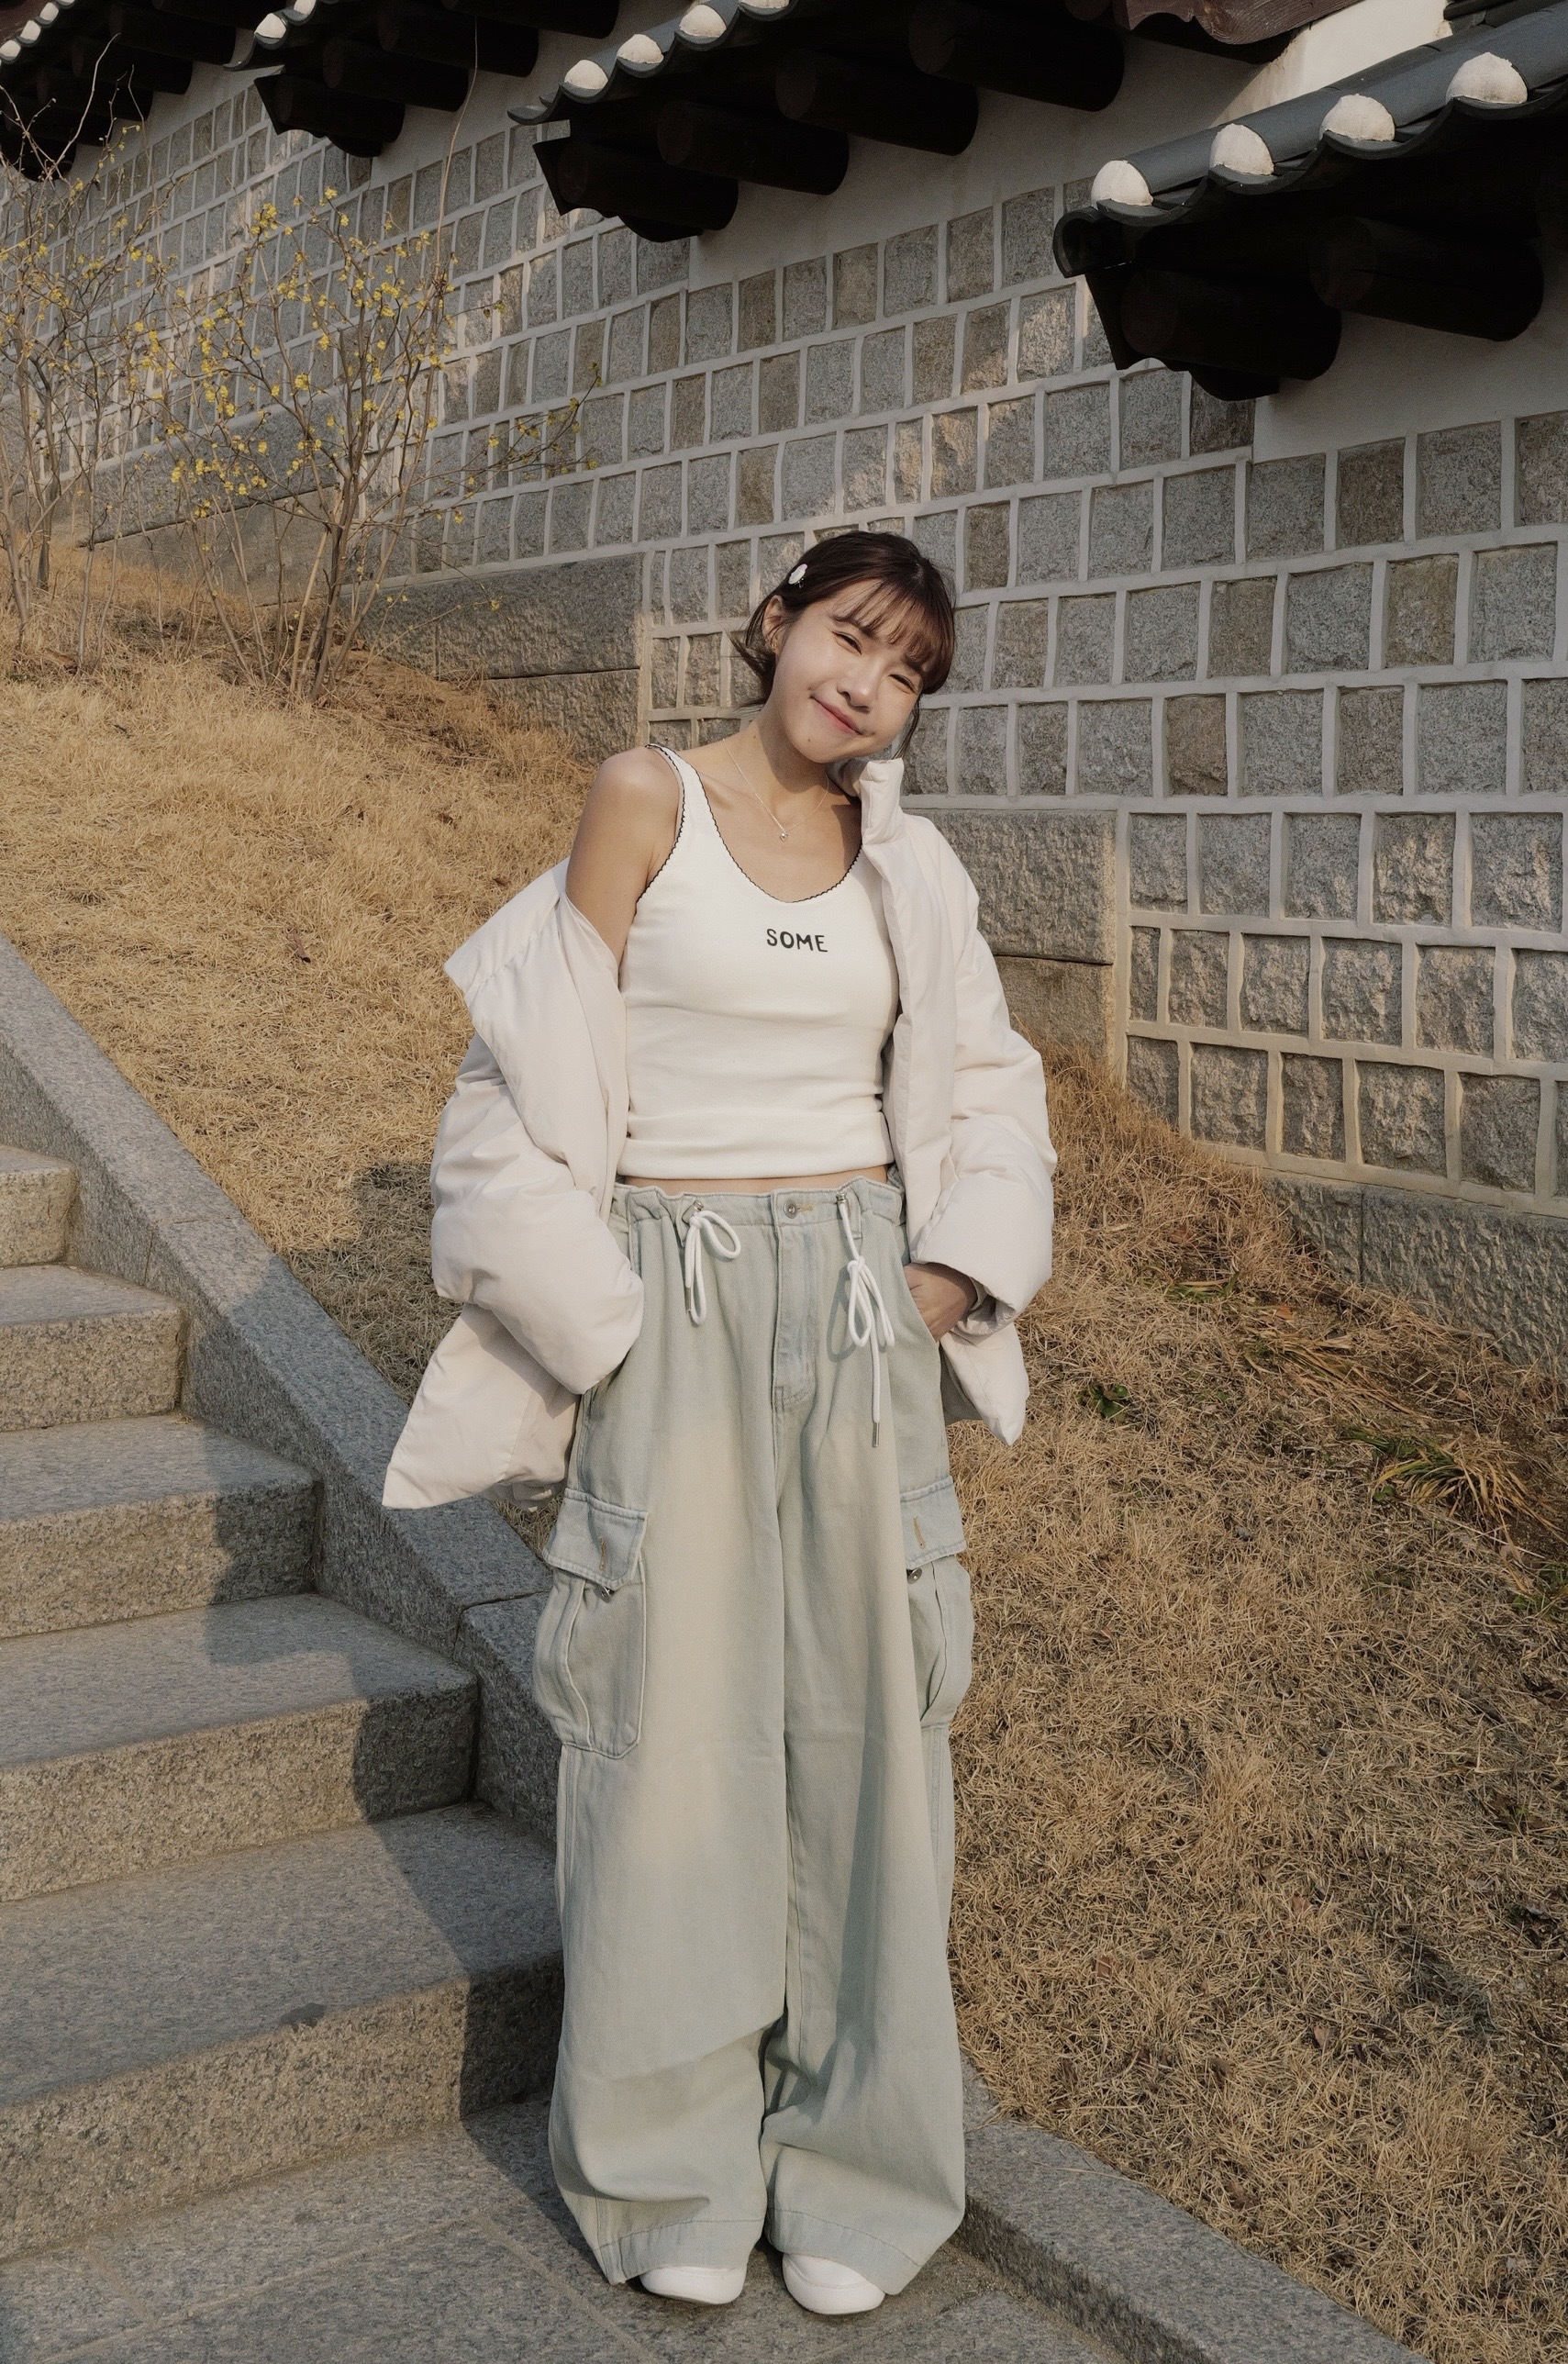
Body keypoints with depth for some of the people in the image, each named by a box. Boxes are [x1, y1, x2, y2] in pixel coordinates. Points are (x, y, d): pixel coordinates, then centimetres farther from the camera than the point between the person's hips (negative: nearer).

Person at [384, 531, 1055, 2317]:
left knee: (860, 1698, 6)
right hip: (674, 1302, -3)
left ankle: (848, 2148, 23)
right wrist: (597, 1316, -8)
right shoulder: (645, 800, -3)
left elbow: (984, 1084, 16)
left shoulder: (901, 860, 8)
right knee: (678, 1697, 3)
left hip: (862, 1300, 3)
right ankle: (675, 2163, 21)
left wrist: (942, 1279, 3)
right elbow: (548, 1072, -4)